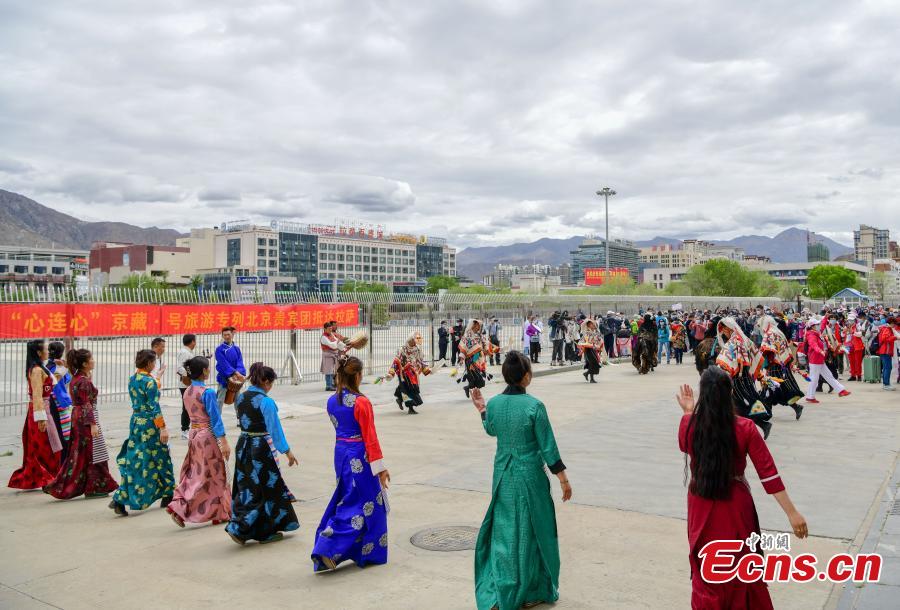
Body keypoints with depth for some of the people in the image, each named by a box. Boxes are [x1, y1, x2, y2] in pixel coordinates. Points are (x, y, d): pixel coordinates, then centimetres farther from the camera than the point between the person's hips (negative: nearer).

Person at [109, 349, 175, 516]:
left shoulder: (132, 380, 8)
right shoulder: (149, 381, -16)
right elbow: (154, 408, -18)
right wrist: (163, 428, -16)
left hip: (135, 422, 7)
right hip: (149, 424, -7)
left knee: (134, 461, 10)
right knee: (160, 458, 7)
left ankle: (120, 500, 5)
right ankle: (167, 496, 17)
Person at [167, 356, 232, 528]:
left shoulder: (187, 392, 6)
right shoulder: (207, 392, -18)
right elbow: (215, 419, -18)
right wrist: (224, 443, -15)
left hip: (193, 434, 7)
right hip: (207, 436, -7)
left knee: (194, 474, 16)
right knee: (213, 475, 4)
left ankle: (178, 505, 8)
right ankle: (219, 514, 14)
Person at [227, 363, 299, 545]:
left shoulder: (240, 398, 5)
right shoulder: (266, 401, -16)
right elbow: (274, 429, -14)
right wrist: (287, 451, -7)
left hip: (243, 447, 8)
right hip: (261, 448, -8)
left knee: (247, 489, 11)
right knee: (268, 488, 6)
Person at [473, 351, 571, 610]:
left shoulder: (494, 403, -5)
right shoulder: (534, 406, -18)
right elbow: (548, 446, -13)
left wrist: (481, 409, 31)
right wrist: (563, 478, -5)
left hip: (503, 474, 4)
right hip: (529, 475, -4)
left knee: (504, 529, 16)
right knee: (531, 530, 12)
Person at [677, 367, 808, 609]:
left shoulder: (688, 425, -13)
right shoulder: (744, 428, -17)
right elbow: (768, 472, -15)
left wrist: (688, 412, 11)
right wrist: (792, 513, -10)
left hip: (702, 507, 1)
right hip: (735, 506, -1)